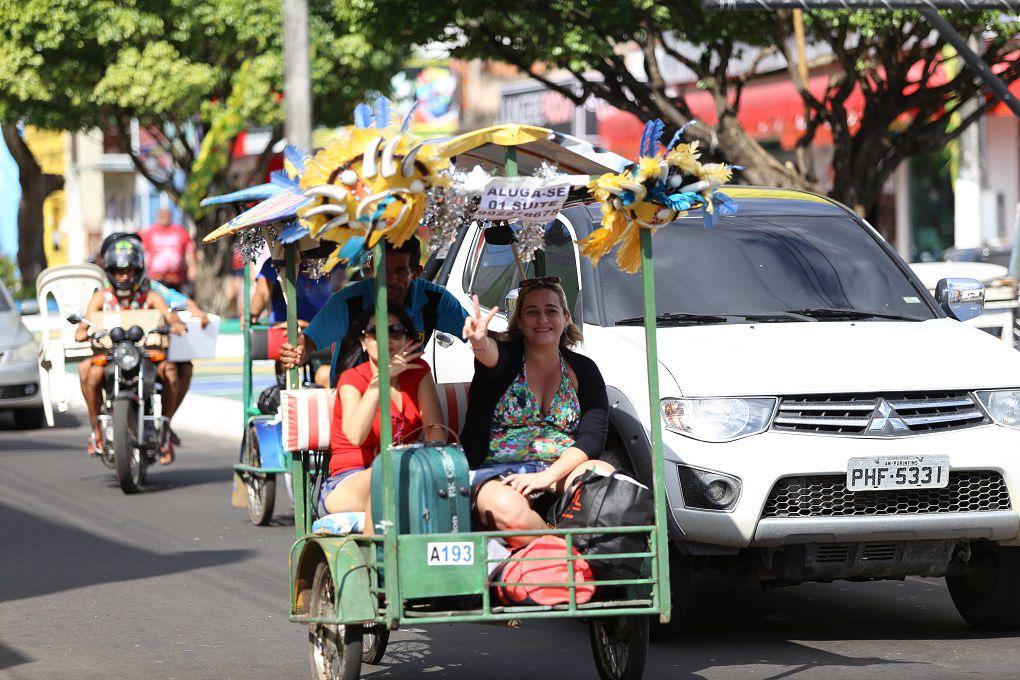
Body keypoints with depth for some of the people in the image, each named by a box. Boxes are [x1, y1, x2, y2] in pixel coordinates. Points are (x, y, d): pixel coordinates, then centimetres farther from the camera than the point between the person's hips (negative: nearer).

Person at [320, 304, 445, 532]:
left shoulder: (418, 372, 9)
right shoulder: (352, 379, -4)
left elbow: (436, 431, -1)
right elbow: (356, 436, -24)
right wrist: (382, 376, -25)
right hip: (348, 482, -4)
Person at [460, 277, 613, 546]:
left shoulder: (583, 370, 9)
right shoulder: (504, 356, 1)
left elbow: (593, 436, -1)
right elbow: (491, 357, -26)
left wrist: (547, 476, -16)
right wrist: (480, 343, -53)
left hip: (561, 471, 3)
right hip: (495, 472, -3)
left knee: (605, 474, -30)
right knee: (508, 510, -38)